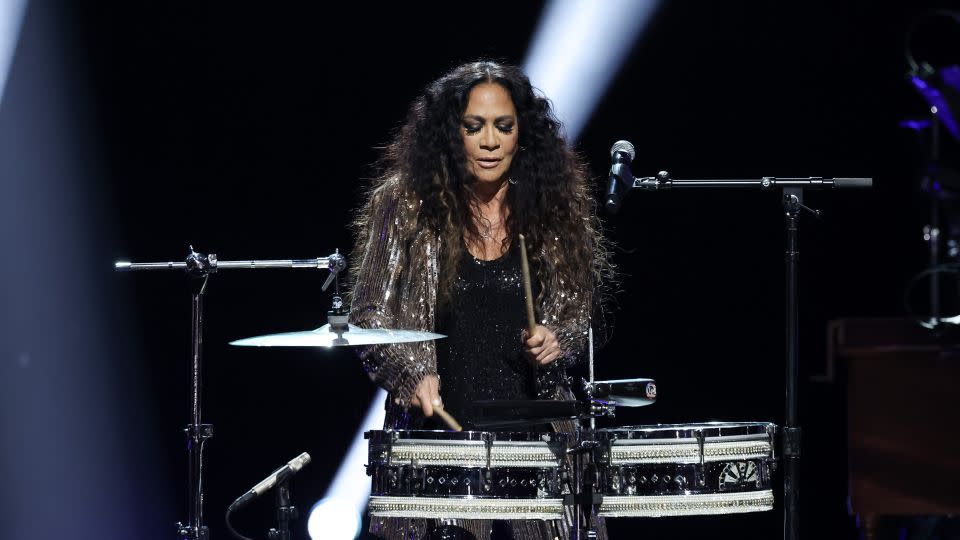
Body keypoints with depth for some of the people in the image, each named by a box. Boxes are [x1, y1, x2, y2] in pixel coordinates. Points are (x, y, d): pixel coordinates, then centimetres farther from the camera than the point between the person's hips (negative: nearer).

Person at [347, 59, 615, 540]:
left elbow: (579, 308, 16)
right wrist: (412, 373, -15)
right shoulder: (407, 203, 0)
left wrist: (556, 339, -5)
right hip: (436, 424, -2)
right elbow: (369, 314, 1)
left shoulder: (554, 208, 6)